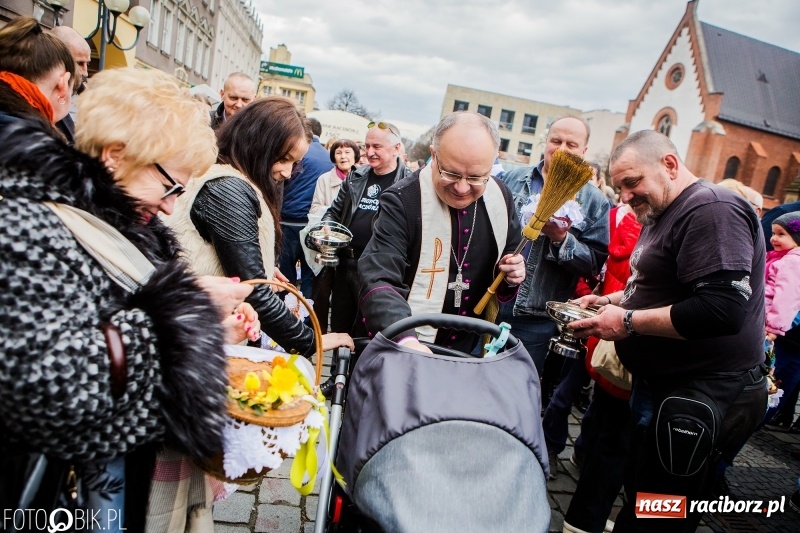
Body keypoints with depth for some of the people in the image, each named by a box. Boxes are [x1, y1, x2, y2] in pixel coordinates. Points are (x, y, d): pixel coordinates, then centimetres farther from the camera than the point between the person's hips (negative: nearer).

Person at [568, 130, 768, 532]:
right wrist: (611, 300, 10)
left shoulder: (713, 209, -19)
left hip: (698, 401, -10)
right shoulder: (663, 215, 14)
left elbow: (723, 309, -31)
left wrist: (627, 321, -22)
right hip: (660, 386, 10)